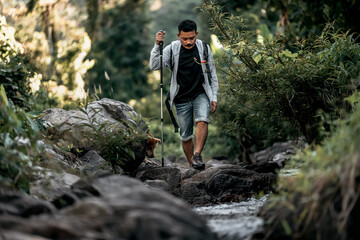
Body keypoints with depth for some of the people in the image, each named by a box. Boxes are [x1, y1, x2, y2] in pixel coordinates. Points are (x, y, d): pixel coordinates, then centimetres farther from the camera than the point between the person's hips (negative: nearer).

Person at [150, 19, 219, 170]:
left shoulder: (204, 49, -1)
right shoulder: (172, 49, -6)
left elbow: (212, 75, 7)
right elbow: (155, 66, -17)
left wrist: (214, 98, 4)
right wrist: (157, 45, -30)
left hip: (201, 94, 0)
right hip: (181, 98, 0)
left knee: (202, 120, -29)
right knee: (186, 136, 4)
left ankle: (197, 156, -28)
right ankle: (192, 165, 18)